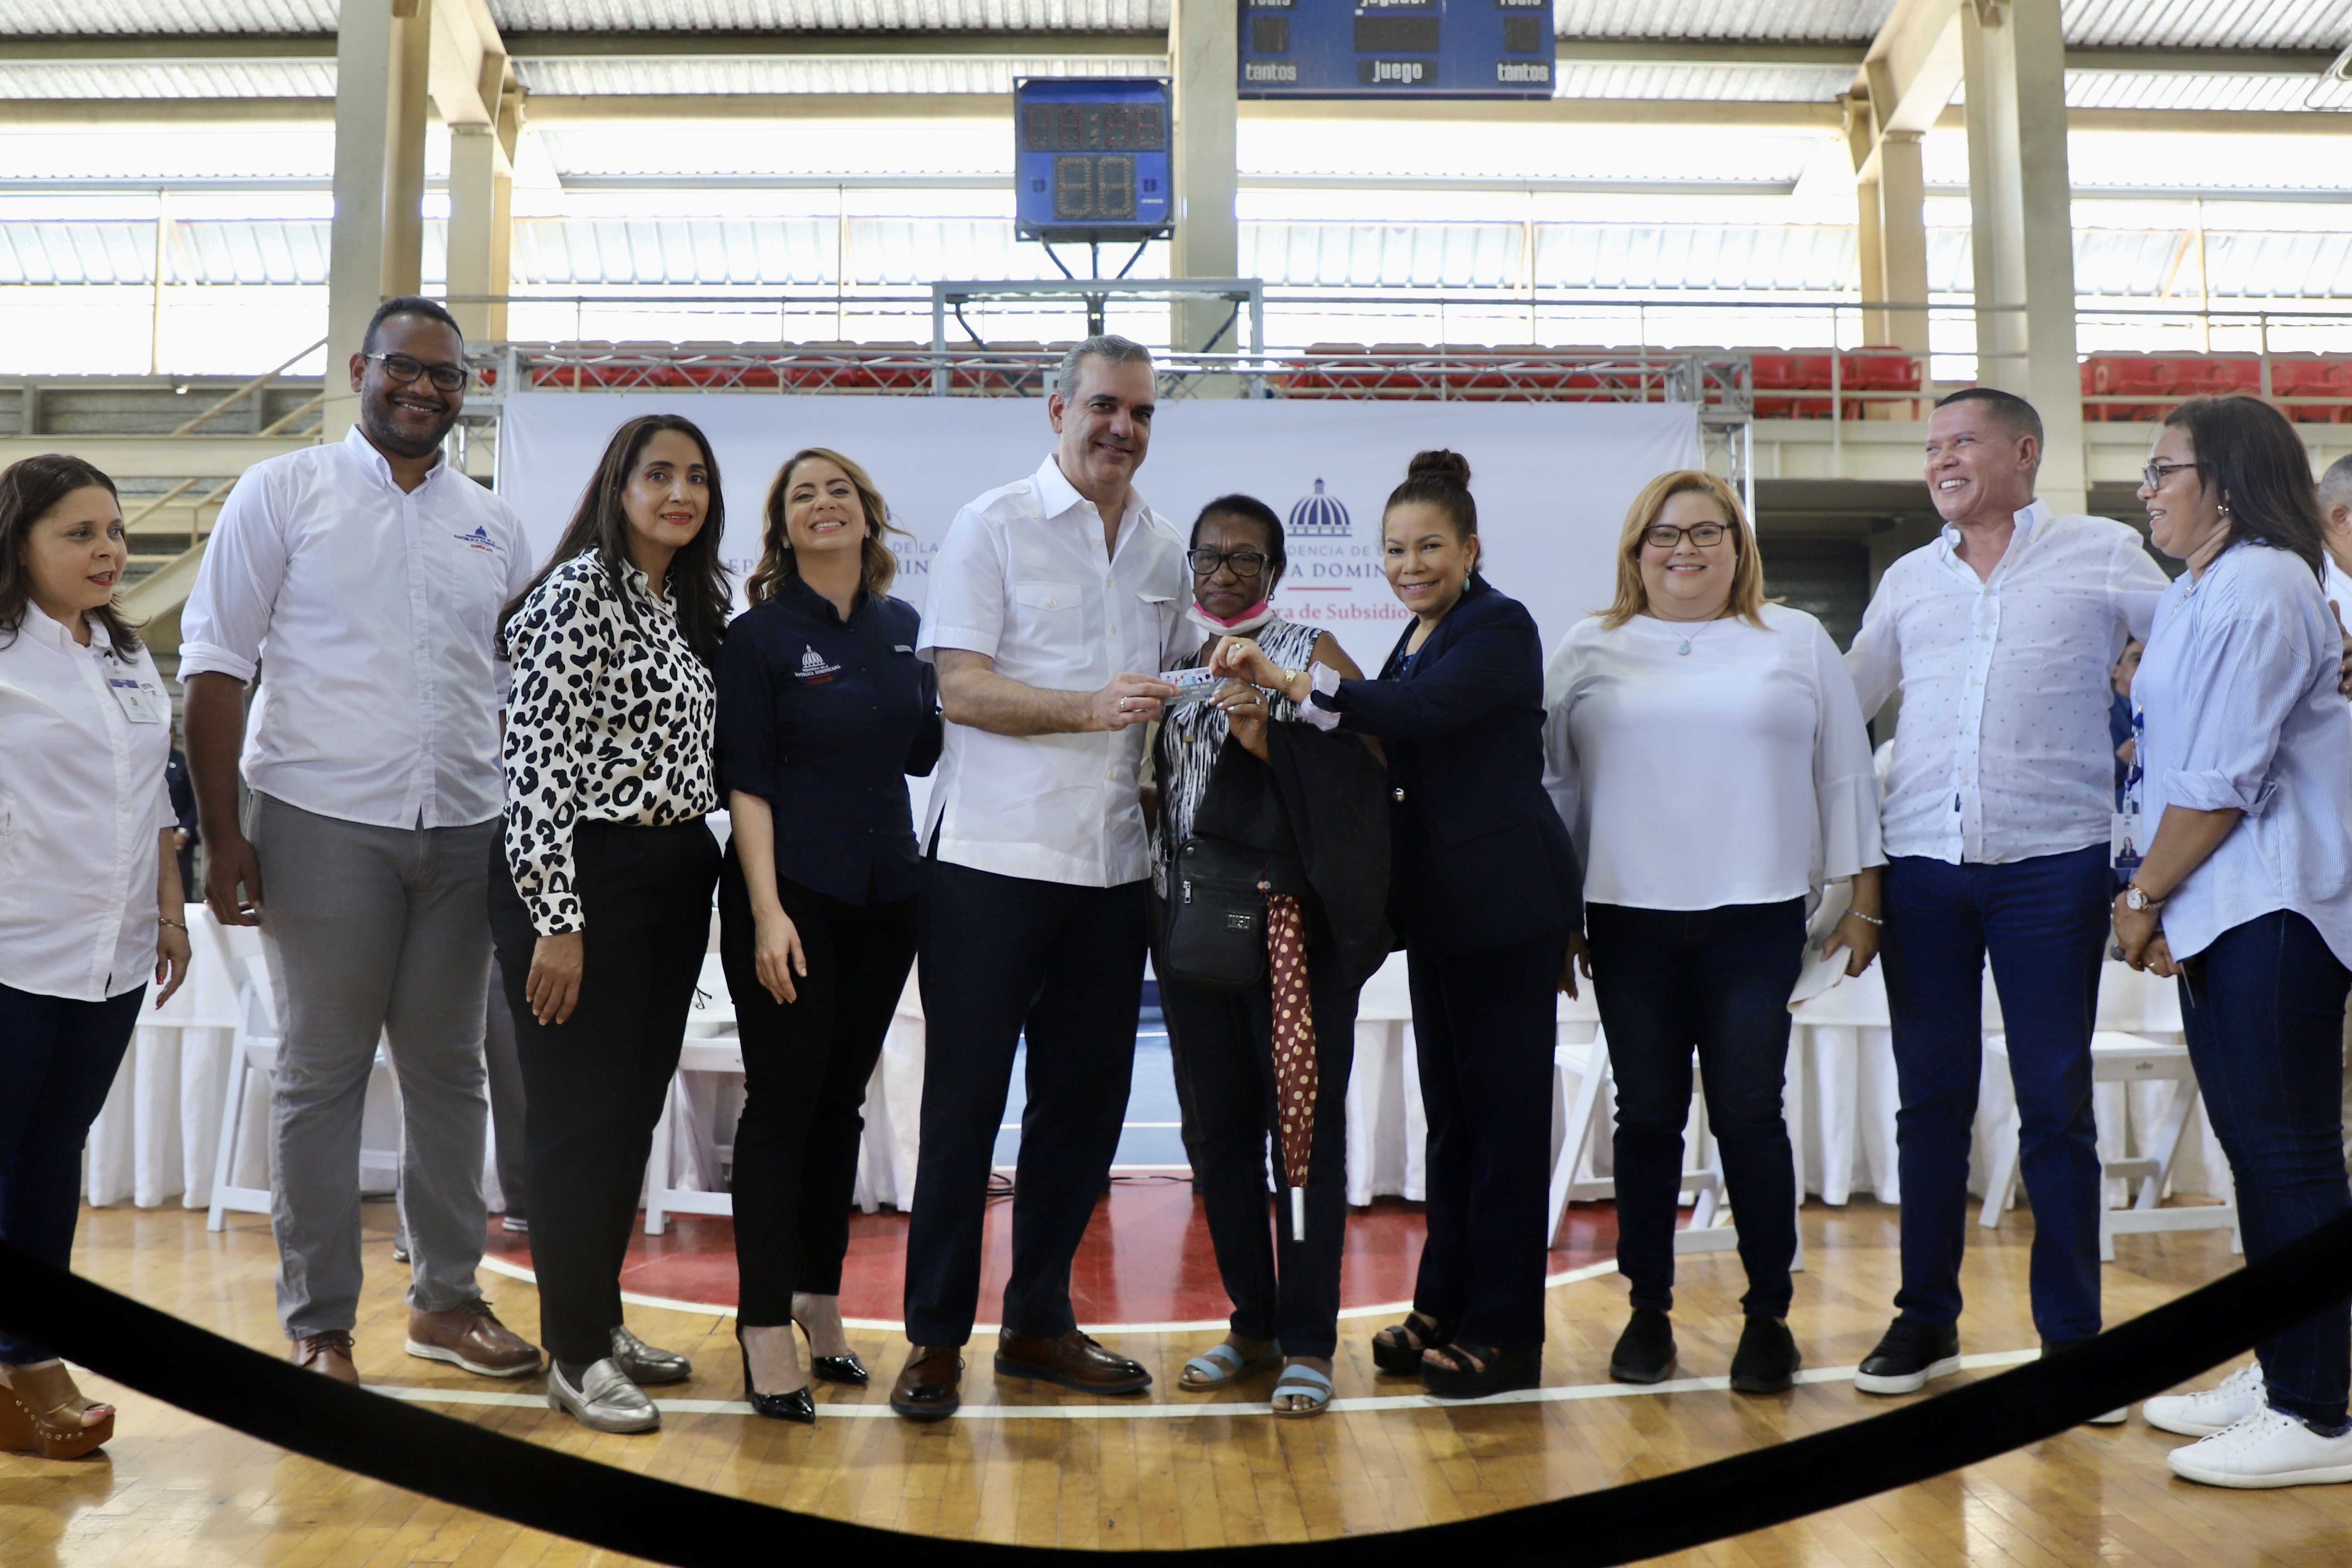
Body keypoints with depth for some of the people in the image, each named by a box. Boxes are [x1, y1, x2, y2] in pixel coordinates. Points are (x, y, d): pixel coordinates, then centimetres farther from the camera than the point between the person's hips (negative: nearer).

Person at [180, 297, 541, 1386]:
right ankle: (317, 1325, 15)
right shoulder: (284, 493, 2)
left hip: (464, 833, 4)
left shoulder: (492, 526, 12)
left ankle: (447, 1297, 24)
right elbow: (215, 663, -2)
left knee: (449, 1069, 11)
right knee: (322, 1074, 3)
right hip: (325, 825, -3)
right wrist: (222, 833, -8)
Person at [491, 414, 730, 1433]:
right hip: (583, 878, -8)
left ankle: (603, 1317, 28)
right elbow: (537, 758, -17)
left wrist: (705, 886, 16)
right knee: (579, 1118, 0)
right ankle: (576, 1355, 11)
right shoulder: (582, 590, -12)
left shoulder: (696, 604, 14)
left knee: (635, 1109, 14)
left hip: (675, 878, 8)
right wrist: (556, 920, -19)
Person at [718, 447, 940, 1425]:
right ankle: (767, 1326, 6)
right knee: (784, 1100, -2)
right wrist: (767, 912, -16)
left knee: (842, 1099, 12)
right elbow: (745, 781, -9)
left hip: (885, 896, 5)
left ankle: (820, 1301, 24)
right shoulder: (760, 635, -4)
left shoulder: (903, 628, 10)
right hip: (791, 893, -5)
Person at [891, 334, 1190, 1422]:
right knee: (965, 1098, 2)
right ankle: (936, 1336, 14)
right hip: (992, 857, -5)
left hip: (1112, 864, 5)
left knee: (1087, 1096, 10)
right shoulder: (992, 526, -3)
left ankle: (1039, 1322, 24)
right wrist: (1092, 708, -23)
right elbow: (962, 688, -11)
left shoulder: (1164, 549, 13)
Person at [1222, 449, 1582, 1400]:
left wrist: (1294, 681, -37)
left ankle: (1505, 1335, 7)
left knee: (1504, 1114, -1)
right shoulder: (1418, 637, 16)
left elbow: (1423, 709, -29)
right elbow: (1394, 748, 11)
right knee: (1451, 1114, 14)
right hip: (1442, 908, 9)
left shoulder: (1499, 627, -11)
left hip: (1506, 907, -9)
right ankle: (1445, 1311, 24)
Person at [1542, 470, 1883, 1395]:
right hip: (1631, 923, 1)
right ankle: (1648, 1312, 17)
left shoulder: (1798, 643, 10)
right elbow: (1554, 784, 11)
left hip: (1758, 920, -1)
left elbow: (1845, 777, 10)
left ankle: (1769, 1316, 13)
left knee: (1750, 1115, -1)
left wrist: (1862, 900, 6)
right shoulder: (1591, 652, 10)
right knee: (1648, 1117, 5)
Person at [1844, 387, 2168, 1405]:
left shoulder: (2102, 556, 4)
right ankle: (1926, 1319, 20)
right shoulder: (1909, 580, 14)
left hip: (2051, 864, -3)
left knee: (2056, 1108, 2)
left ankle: (2072, 1334, 14)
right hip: (1923, 863, 3)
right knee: (1930, 1100, 8)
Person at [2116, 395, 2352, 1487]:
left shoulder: (2257, 587, -12)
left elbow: (2222, 780, -17)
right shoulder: (2199, 595, 18)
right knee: (2255, 1149, 14)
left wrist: (2144, 897, -8)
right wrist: (2155, 899, 9)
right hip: (2221, 909, 10)